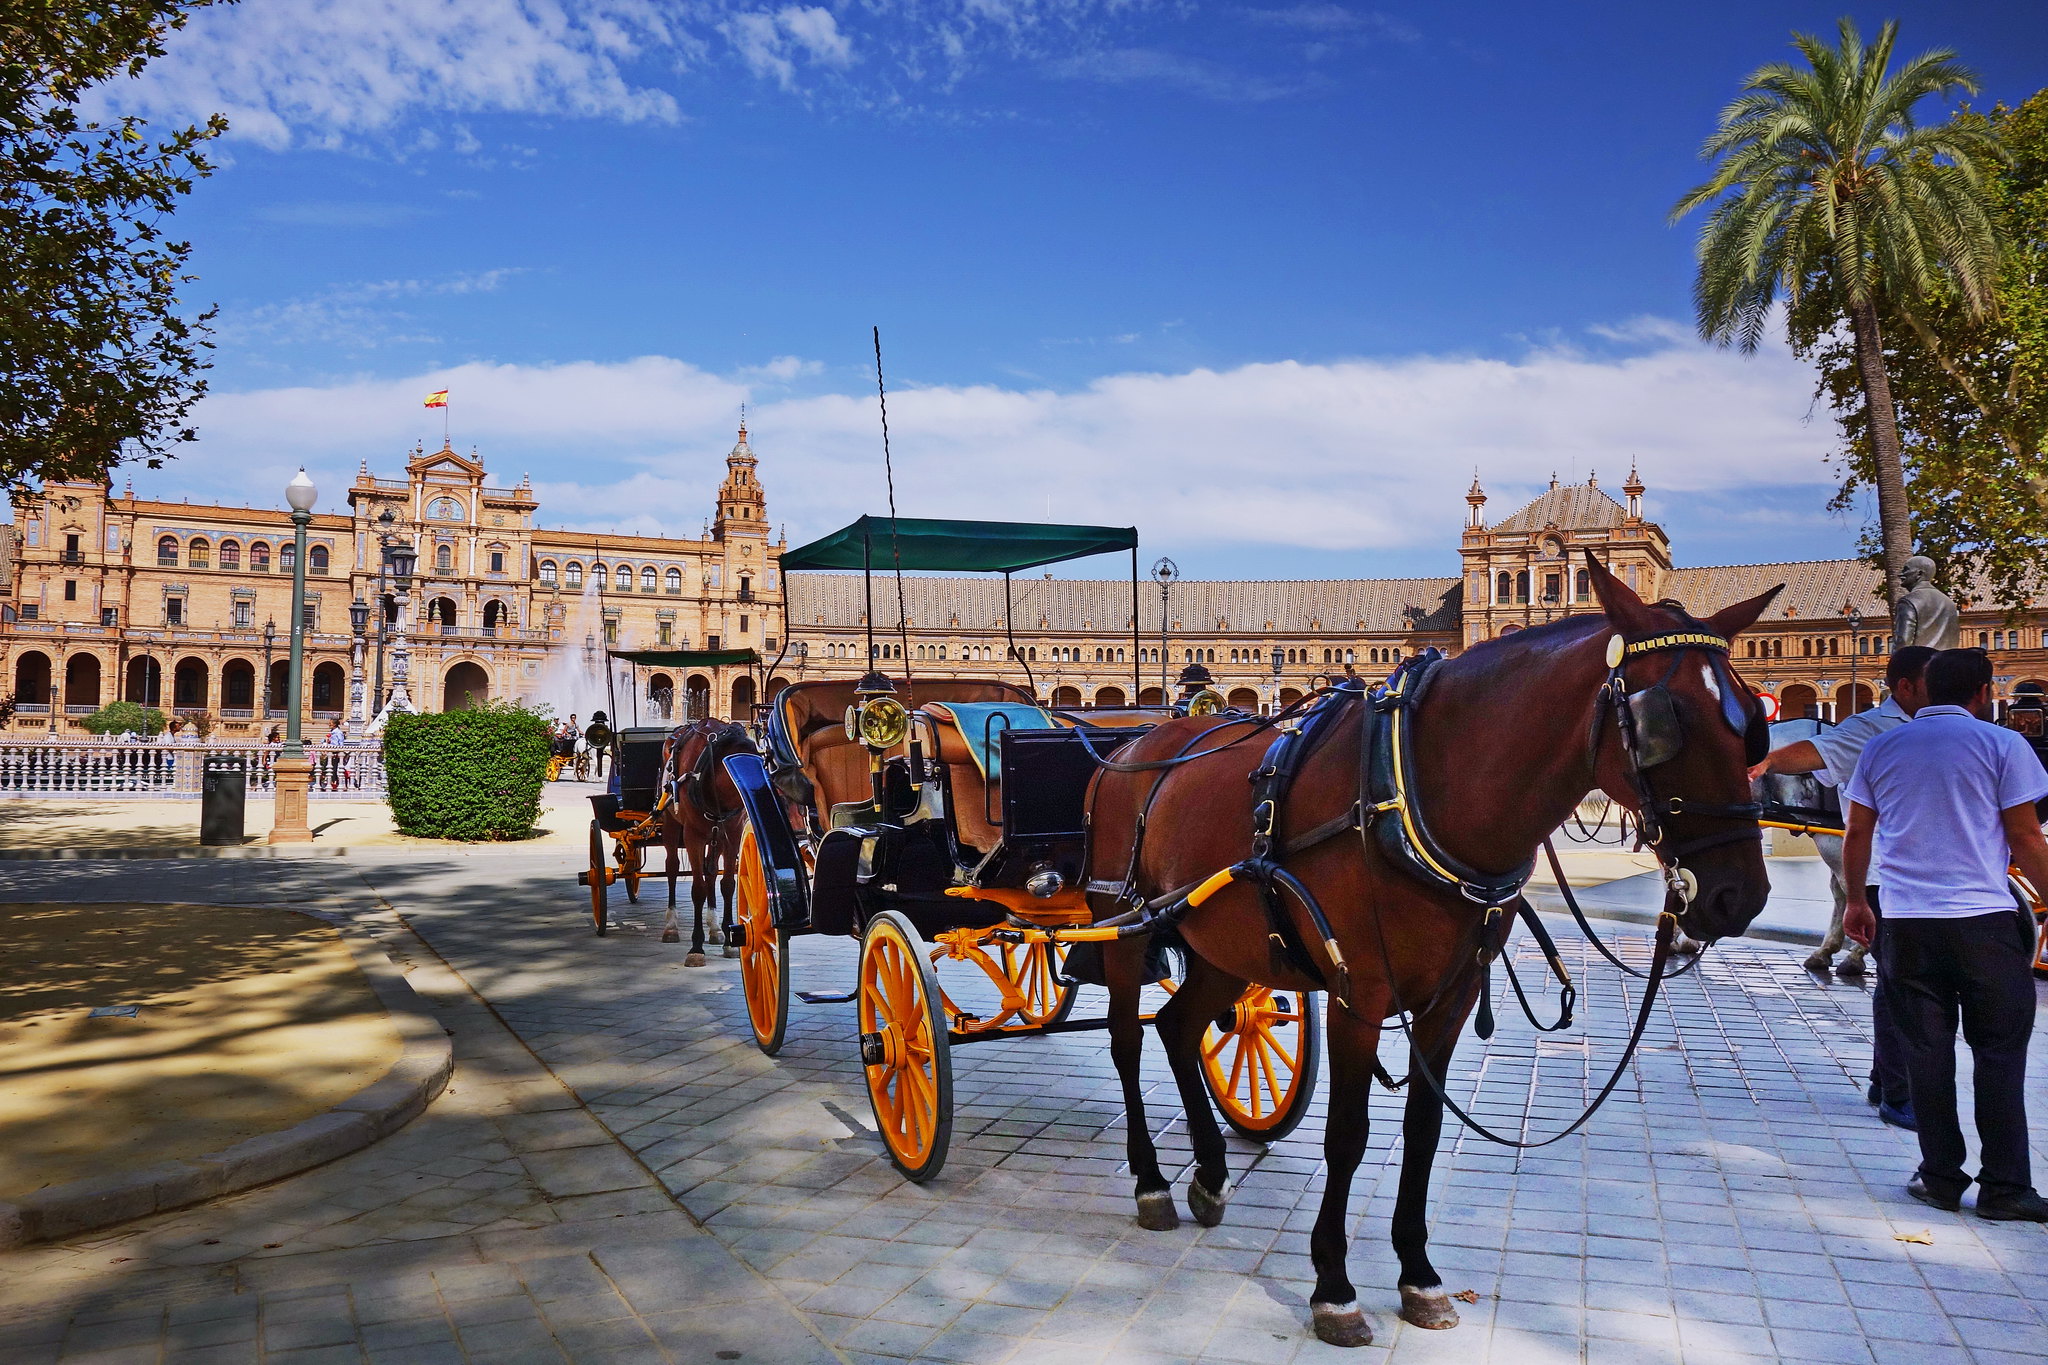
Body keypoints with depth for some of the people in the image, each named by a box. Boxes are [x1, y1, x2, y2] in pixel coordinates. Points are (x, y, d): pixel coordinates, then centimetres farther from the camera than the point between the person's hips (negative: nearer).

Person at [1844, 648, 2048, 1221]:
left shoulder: (1881, 748, 8)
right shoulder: (2002, 744, -2)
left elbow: (1857, 836, 11)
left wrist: (1856, 900, 22)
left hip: (1906, 921, 3)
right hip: (1986, 920, -3)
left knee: (1927, 1050, 9)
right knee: (1999, 1053, 6)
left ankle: (1941, 1178, 13)